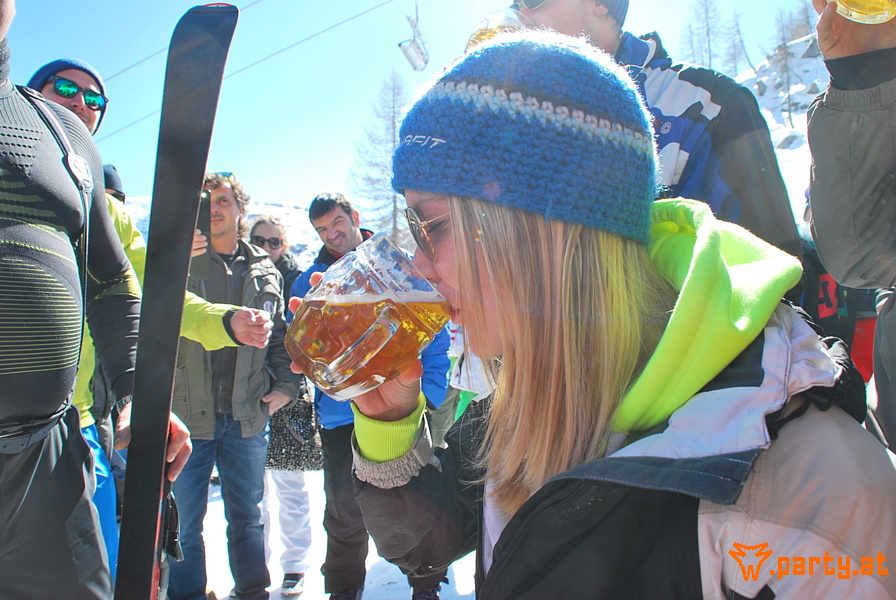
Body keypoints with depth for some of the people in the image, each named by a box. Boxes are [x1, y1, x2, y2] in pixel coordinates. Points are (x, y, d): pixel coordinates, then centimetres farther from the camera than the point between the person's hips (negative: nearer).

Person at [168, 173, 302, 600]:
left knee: (247, 518, 15)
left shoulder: (264, 271, 11)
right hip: (188, 412, -2)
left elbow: (279, 335, 16)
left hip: (247, 416, 2)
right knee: (184, 523, 7)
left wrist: (287, 384, 4)